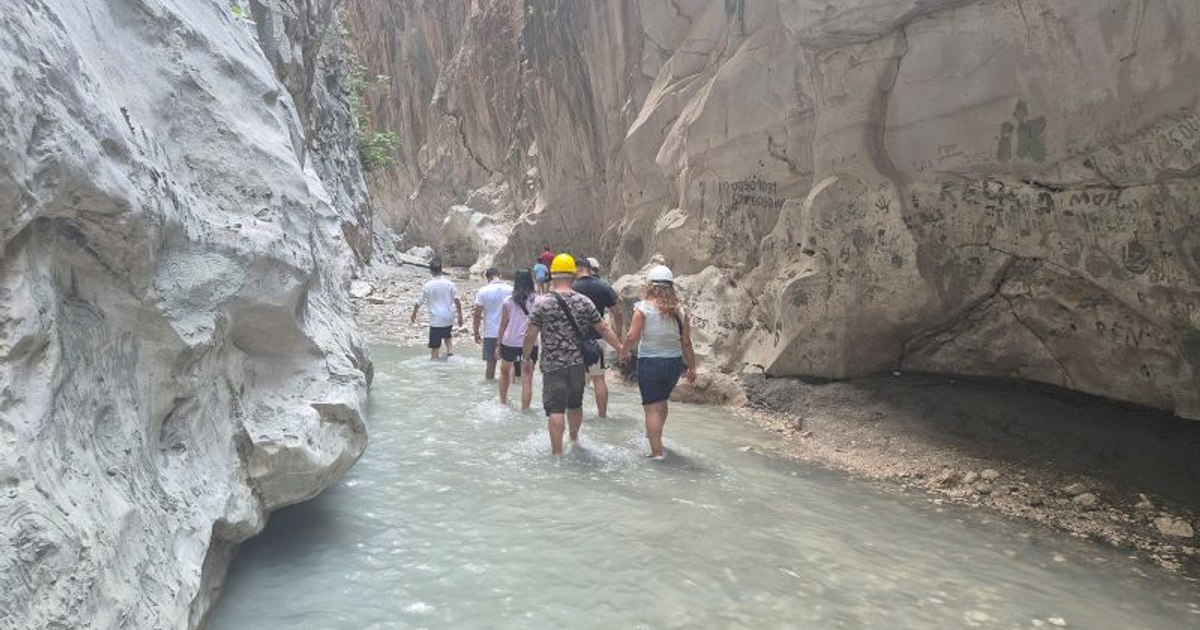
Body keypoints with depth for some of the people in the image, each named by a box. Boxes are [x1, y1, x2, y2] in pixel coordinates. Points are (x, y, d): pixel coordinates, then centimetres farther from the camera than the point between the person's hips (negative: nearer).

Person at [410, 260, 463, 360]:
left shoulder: (428, 285, -8)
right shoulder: (449, 284, -3)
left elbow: (419, 303, -1)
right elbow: (457, 301, -4)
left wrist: (414, 314, 15)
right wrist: (460, 316, 5)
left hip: (436, 320, -3)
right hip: (449, 318, 3)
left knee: (434, 346, 4)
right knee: (447, 335, 31)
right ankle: (450, 350, 10)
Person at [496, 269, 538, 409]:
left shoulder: (508, 301, 2)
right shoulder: (537, 300, -2)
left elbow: (503, 324, 6)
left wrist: (499, 345, 12)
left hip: (509, 342, 2)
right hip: (529, 343, -2)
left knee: (504, 371, 25)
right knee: (527, 379, 1)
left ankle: (503, 402, 38)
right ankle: (524, 409, -1)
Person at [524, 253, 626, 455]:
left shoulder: (542, 303, -9)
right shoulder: (584, 302, 0)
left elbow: (530, 335, -8)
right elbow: (603, 329, 3)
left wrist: (526, 356, 8)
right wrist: (620, 348, 13)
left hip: (553, 365, -4)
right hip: (578, 363, 4)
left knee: (555, 409, 0)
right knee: (575, 404, 22)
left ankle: (557, 452, -1)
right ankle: (574, 438, 44)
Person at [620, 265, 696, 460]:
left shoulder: (643, 308, -12)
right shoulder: (679, 312, -2)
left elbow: (633, 337, -16)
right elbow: (686, 343, 1)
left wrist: (624, 349, 4)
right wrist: (692, 367, 10)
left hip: (650, 363, -5)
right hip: (674, 362, 5)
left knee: (652, 407, 3)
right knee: (662, 402, 25)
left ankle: (657, 452, 2)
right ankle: (654, 435, 47)